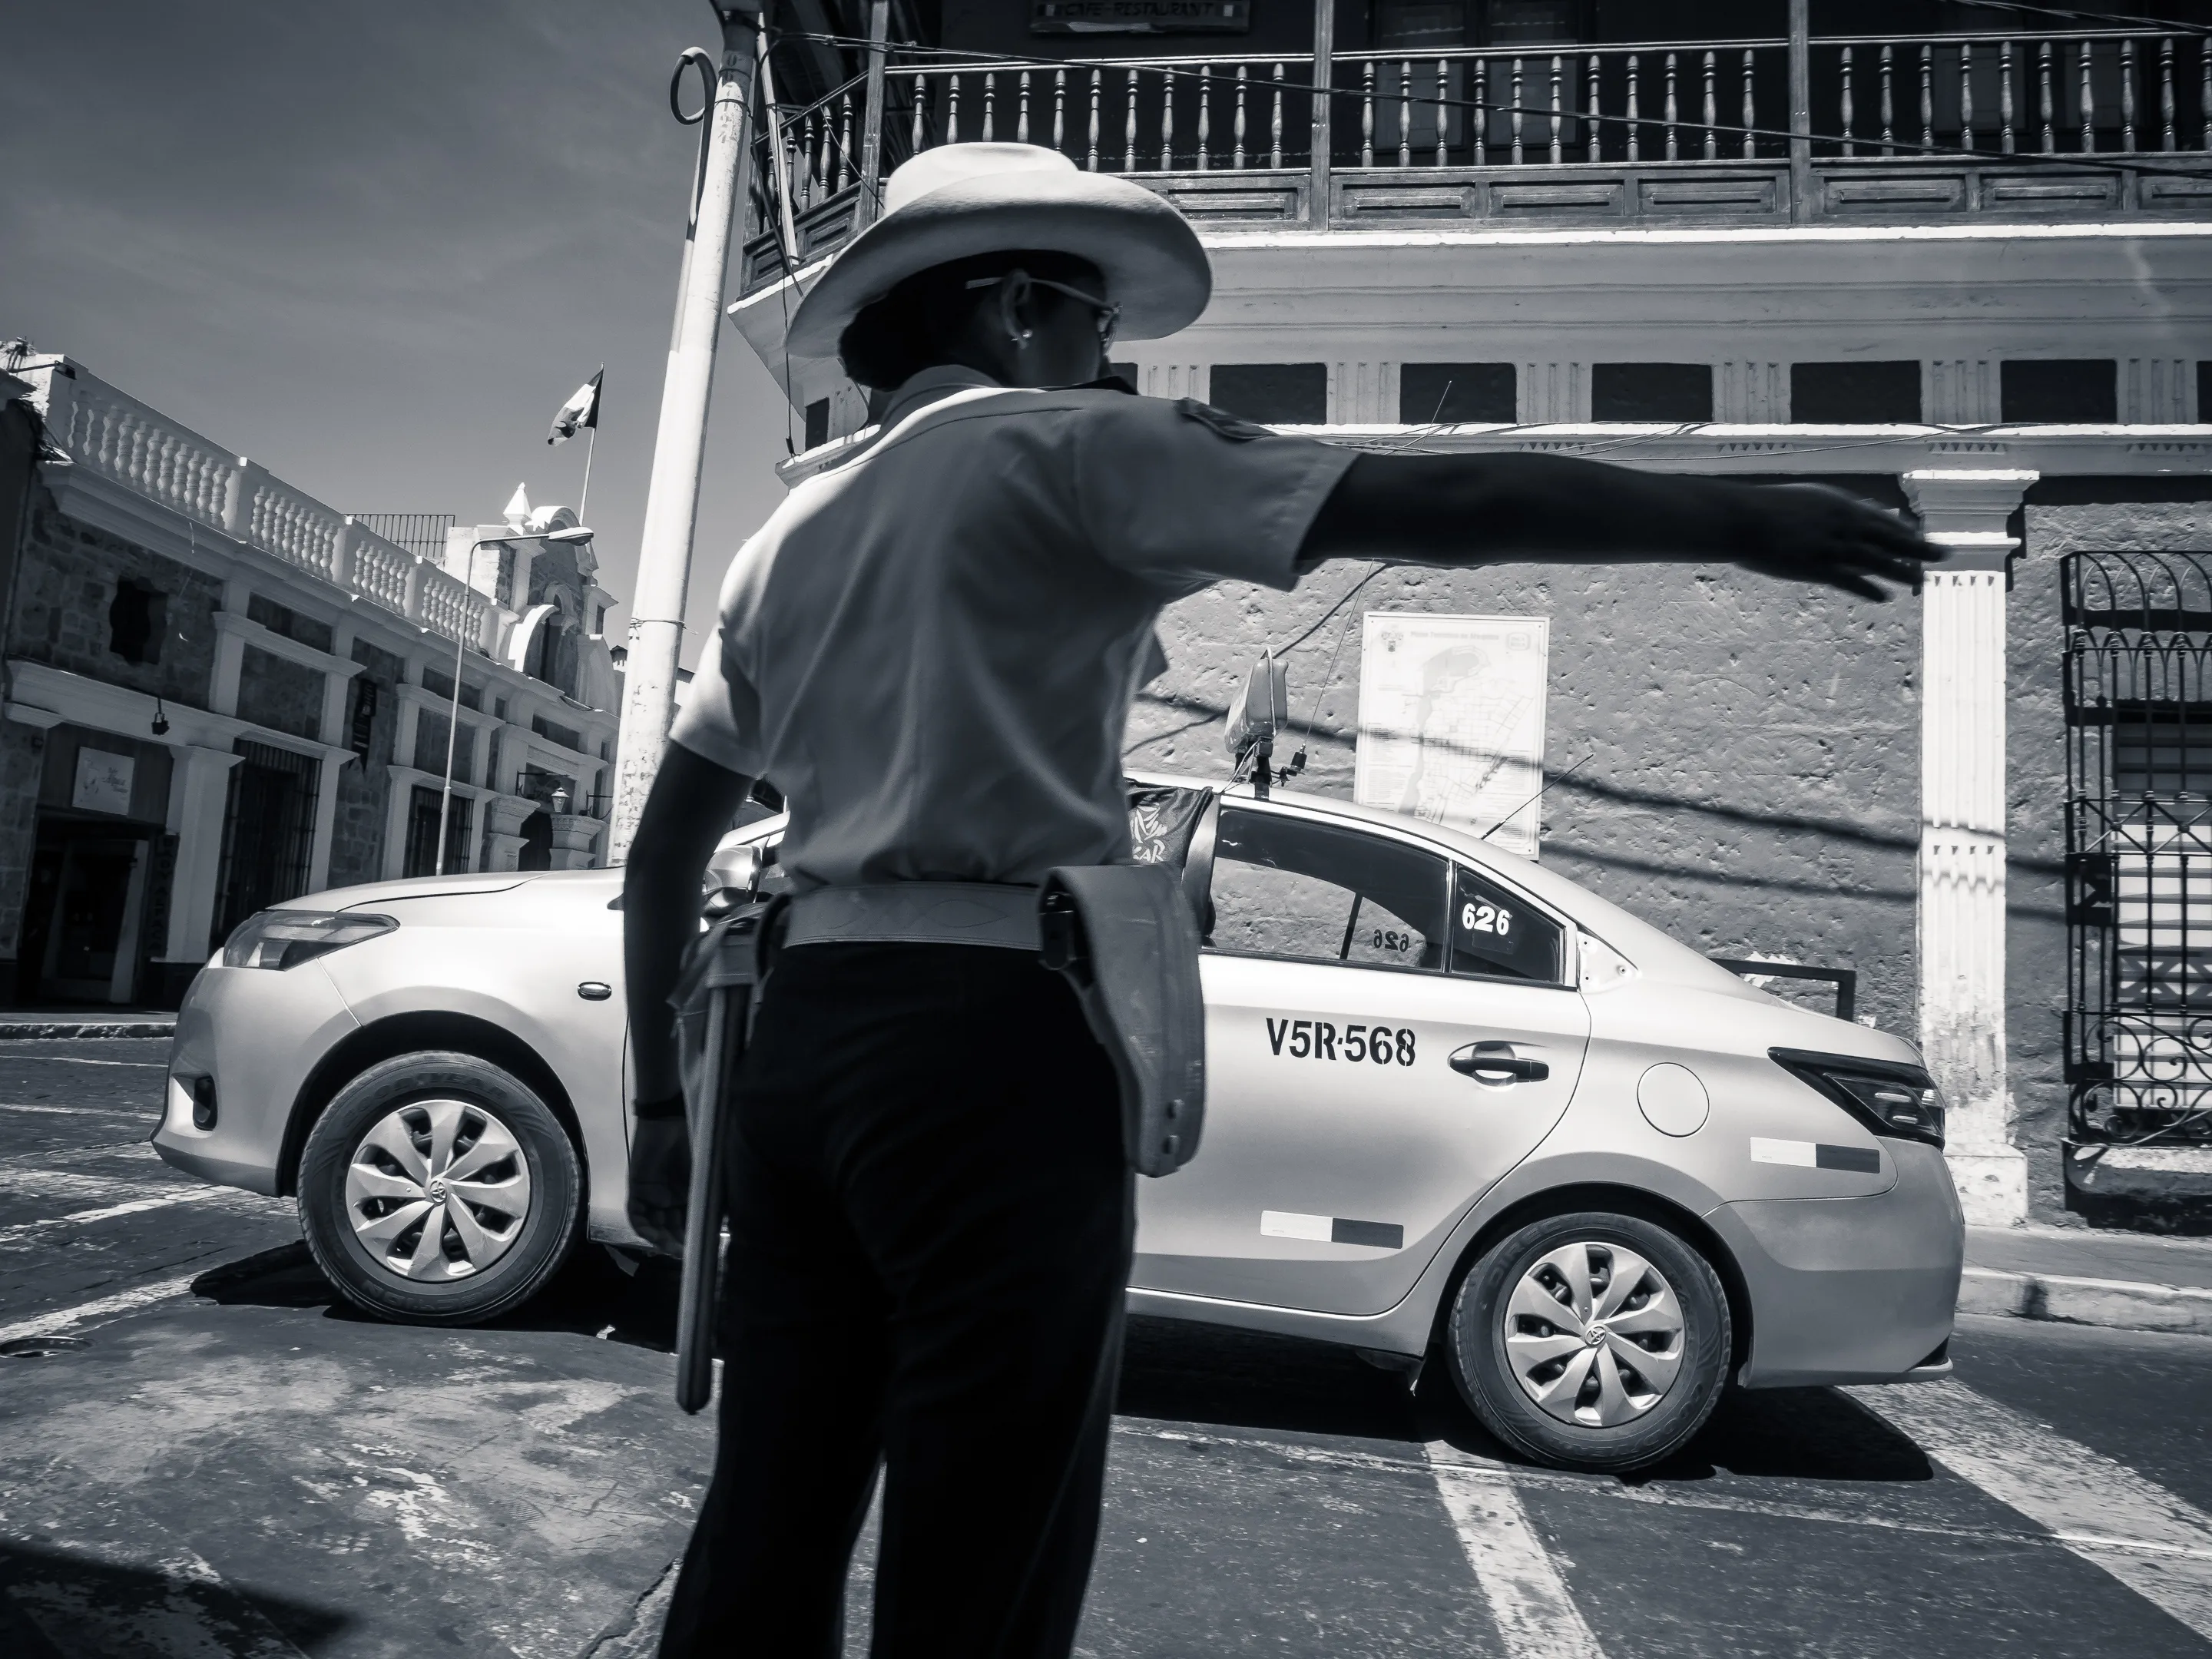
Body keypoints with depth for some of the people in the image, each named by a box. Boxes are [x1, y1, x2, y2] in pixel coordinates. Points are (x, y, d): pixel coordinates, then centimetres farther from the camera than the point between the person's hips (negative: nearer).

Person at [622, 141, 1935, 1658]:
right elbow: (1417, 504, -8)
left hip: (805, 1033, 8)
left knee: (766, 1536, 14)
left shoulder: (794, 534, 21)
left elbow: (667, 847, 19)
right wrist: (1735, 517, -2)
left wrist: (663, 1100, 23)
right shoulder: (1055, 449, 0)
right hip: (989, 1035, -8)